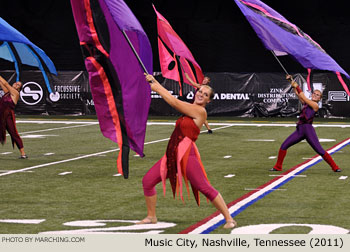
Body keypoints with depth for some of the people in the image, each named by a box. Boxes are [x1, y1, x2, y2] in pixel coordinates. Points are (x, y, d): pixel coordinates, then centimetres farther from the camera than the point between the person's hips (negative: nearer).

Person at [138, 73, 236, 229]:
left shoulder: (200, 111, -7)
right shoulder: (189, 108, 17)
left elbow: (174, 102, -6)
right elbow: (172, 99, 24)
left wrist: (157, 88, 3)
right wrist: (154, 82, 20)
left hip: (186, 155, -8)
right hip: (172, 154, 8)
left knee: (206, 188, -10)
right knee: (147, 181, 4)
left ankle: (229, 219, -2)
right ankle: (151, 217, 18)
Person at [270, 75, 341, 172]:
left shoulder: (315, 105, -1)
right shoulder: (306, 102, 19)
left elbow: (303, 97, -7)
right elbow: (297, 94, 15)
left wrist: (297, 87, -3)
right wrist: (291, 81, 7)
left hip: (308, 129, -7)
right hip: (299, 129, 7)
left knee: (320, 150, -10)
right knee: (284, 146, 1)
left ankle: (335, 167, -1)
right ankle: (278, 167, 9)